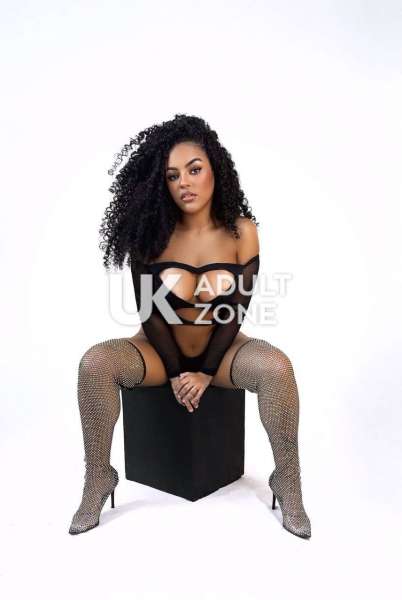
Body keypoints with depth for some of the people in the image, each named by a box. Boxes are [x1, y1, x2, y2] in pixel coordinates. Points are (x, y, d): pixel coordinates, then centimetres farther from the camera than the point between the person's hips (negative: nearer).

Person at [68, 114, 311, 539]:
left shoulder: (241, 231, -10)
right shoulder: (150, 233, -10)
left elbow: (237, 311, -10)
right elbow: (149, 312, -8)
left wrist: (206, 373, -15)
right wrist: (175, 372, -13)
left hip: (220, 348, 0)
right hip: (161, 348, 1)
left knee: (276, 366, -31)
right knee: (95, 363, -27)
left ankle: (287, 483, -10)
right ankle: (98, 480, -7)